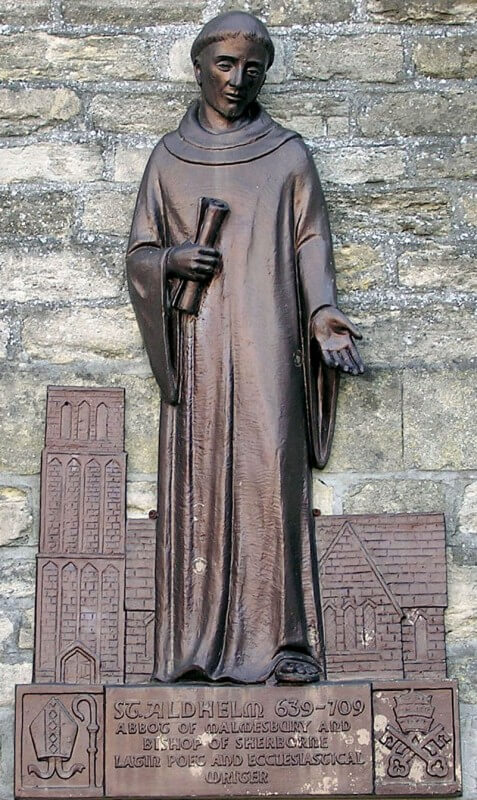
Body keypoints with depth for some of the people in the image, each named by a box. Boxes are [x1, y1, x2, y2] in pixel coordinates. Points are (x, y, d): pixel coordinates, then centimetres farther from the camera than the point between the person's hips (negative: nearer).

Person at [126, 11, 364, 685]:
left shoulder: (288, 154, 13)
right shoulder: (168, 157, 17)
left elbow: (311, 241, 7)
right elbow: (140, 254, 17)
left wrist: (322, 311, -11)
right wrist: (171, 261, -6)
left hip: (267, 341, -1)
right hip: (196, 346, 1)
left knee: (272, 471, -13)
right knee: (199, 479, -4)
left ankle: (287, 639, -12)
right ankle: (198, 645, -2)